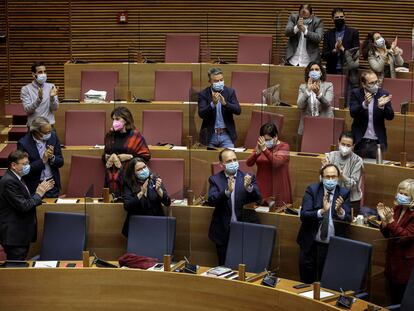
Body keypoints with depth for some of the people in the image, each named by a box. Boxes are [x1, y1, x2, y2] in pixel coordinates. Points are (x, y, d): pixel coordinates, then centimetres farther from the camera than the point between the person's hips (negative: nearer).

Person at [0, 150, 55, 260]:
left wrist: (41, 191, 4)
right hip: (14, 234, -10)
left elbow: (27, 200, 14)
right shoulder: (9, 181, -20)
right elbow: (23, 206, -23)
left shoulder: (16, 178, 12)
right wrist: (38, 194, -10)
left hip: (21, 233, 10)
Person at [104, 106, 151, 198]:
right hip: (112, 176, 4)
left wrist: (129, 157, -10)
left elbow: (145, 156, -3)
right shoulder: (110, 136, 14)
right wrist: (108, 158, 4)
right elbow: (105, 155, 25)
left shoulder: (135, 135, -1)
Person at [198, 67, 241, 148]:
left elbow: (238, 111, -7)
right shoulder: (203, 94, -1)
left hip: (227, 135, 1)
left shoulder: (230, 92, 3)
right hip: (210, 135, -1)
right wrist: (213, 104, -27)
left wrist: (225, 103, -23)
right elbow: (201, 114, -12)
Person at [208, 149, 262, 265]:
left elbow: (258, 199, -8)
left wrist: (248, 188, -28)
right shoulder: (215, 180, 2)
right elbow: (211, 201, -12)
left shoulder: (248, 178, 2)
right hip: (224, 231, 0)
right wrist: (227, 191, -29)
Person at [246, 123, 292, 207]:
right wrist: (257, 152, -19)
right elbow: (248, 163, -3)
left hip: (277, 188, -4)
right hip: (262, 187, 4)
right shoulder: (260, 145, 8)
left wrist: (265, 149, -26)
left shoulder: (283, 146, -4)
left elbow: (276, 163, -21)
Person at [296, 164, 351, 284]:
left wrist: (339, 211, -27)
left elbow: (348, 220, -6)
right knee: (306, 282, 6)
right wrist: (322, 211, -29)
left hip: (333, 246, 0)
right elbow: (303, 215, -13)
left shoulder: (344, 193, 1)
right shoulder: (312, 190, -3)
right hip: (311, 243, 0)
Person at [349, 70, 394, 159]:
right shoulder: (356, 93, -2)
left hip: (377, 142, 1)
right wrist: (365, 104, -32)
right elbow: (352, 113, -15)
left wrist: (382, 106, -24)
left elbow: (390, 117, -4)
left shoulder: (384, 94, -1)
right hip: (360, 141, 0)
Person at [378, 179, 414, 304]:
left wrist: (390, 221, -30)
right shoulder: (397, 209, 5)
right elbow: (387, 234, 10)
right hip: (393, 260, 7)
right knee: (394, 301, 16)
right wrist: (384, 219, -8)